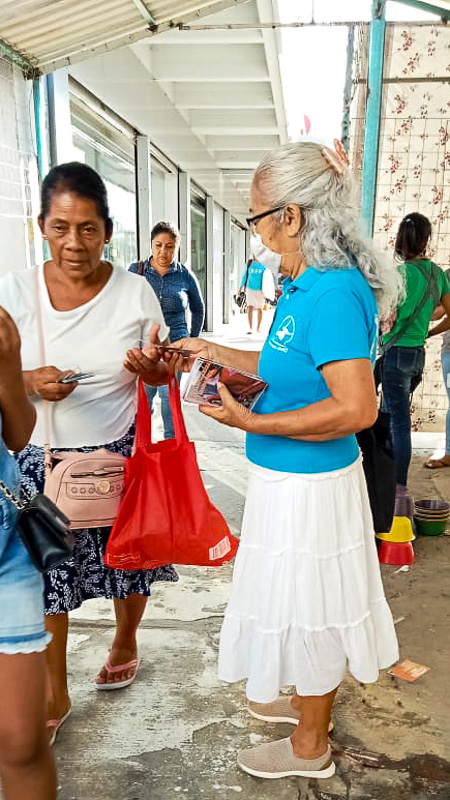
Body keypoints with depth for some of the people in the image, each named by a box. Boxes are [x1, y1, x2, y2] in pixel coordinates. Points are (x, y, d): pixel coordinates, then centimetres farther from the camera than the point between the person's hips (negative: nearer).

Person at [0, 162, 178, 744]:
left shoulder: (135, 292, -7)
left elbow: (163, 375, 3)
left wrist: (150, 366, -21)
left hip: (121, 455, 0)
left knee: (128, 563, 17)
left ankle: (125, 643, 50)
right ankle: (54, 695, 33)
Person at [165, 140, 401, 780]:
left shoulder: (334, 291, -25)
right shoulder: (304, 284, 6)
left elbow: (357, 408, -29)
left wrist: (254, 423, -25)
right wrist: (215, 353, 18)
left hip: (308, 485, -9)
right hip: (291, 479, 9)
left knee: (307, 608, 10)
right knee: (297, 602, 25)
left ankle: (309, 747, 36)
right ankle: (306, 698, 51)